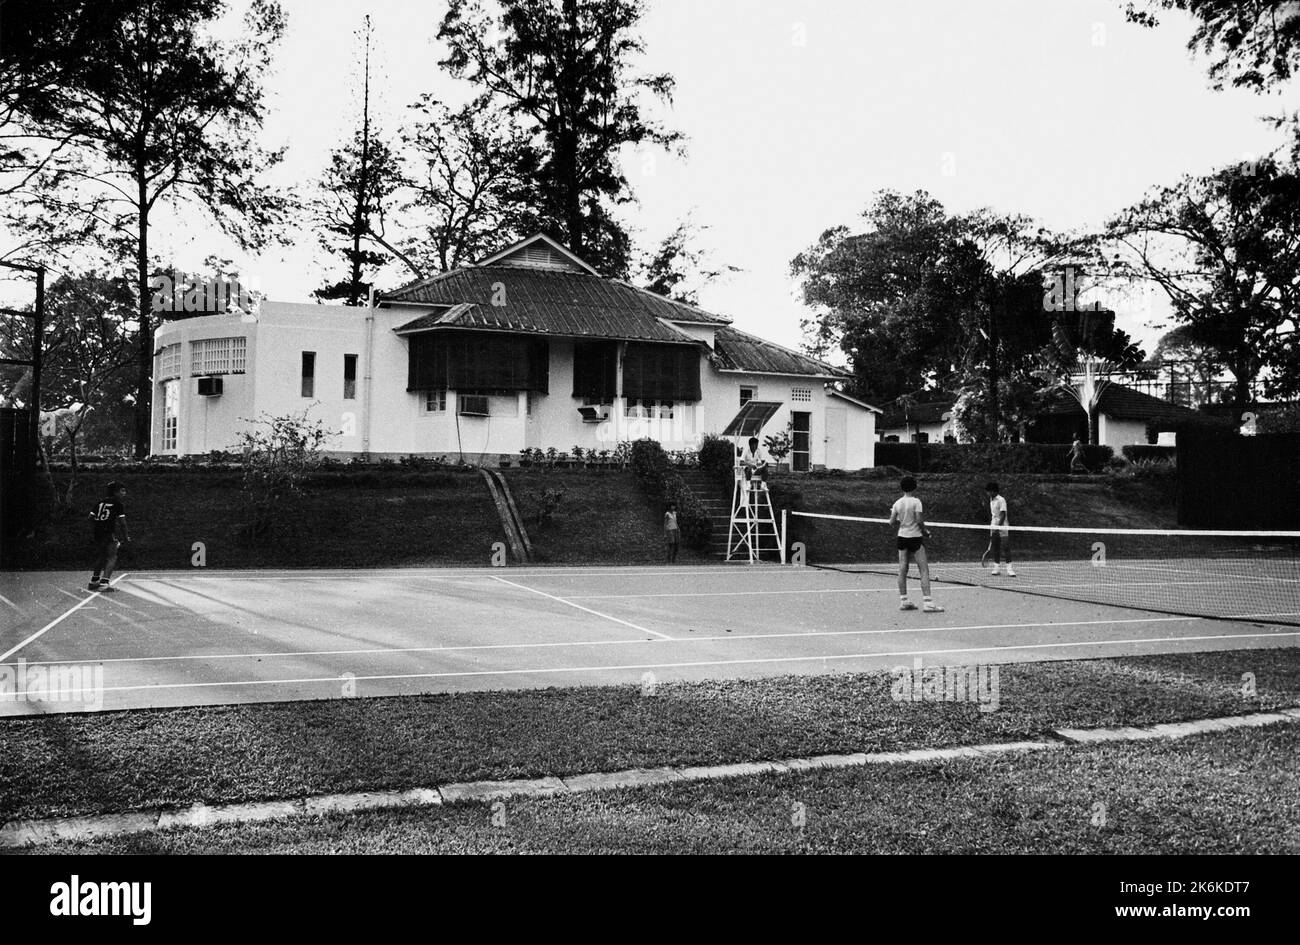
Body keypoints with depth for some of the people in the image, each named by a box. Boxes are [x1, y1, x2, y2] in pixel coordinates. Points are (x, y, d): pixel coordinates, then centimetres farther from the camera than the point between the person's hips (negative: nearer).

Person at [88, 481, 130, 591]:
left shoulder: (101, 503, 14)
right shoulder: (118, 505, -4)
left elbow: (91, 517, 10)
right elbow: (122, 522, -9)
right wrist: (125, 537, -2)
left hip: (98, 533, 7)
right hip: (110, 534, -7)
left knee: (100, 557, 20)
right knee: (111, 558, -4)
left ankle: (94, 581, 28)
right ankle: (104, 583, -16)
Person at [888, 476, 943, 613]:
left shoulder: (897, 503, 3)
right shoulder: (916, 501, -9)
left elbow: (891, 523, 4)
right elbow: (919, 520, -15)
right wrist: (925, 532, 1)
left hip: (902, 537, 5)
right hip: (915, 537, -5)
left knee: (902, 570, 8)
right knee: (924, 570, -5)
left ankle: (903, 601, 11)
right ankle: (927, 602, -11)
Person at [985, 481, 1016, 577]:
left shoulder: (1001, 500, -13)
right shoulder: (991, 500, 12)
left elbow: (1003, 515, -18)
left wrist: (998, 526, -23)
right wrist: (990, 525, 17)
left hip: (1002, 528, -7)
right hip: (994, 528, 7)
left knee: (1005, 549, -8)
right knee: (995, 549, 7)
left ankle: (1010, 570, -9)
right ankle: (996, 568, 11)